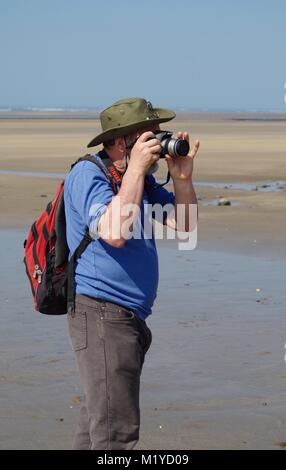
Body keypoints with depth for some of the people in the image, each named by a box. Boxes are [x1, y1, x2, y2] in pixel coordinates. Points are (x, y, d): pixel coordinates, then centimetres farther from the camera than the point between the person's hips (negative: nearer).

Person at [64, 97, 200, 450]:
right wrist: (135, 169, -23)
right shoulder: (88, 175, -13)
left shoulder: (138, 178, 15)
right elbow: (114, 232, -29)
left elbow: (184, 223, 14)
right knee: (117, 433, -13)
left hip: (129, 316, 10)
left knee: (97, 423, 18)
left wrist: (182, 178, -2)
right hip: (101, 315, -10)